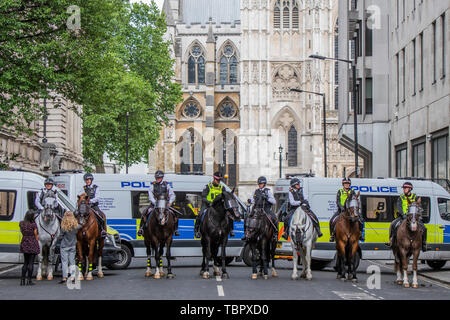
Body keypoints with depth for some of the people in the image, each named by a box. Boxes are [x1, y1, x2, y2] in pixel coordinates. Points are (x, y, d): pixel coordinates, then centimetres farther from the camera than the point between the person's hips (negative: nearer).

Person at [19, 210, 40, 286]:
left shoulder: (21, 224, 0)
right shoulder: (33, 225, -13)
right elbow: (36, 236, -6)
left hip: (24, 244, 5)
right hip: (33, 244, -5)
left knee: (25, 262, 14)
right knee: (31, 262, 0)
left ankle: (22, 280, 9)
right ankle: (29, 280, 0)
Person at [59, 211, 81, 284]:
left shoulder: (64, 228, -17)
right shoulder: (76, 226, -6)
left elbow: (61, 236, -12)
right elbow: (81, 227, 15)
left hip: (64, 246, -4)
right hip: (73, 246, 4)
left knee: (64, 261, 0)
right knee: (72, 261, 10)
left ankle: (64, 277, -4)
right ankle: (73, 276, 8)